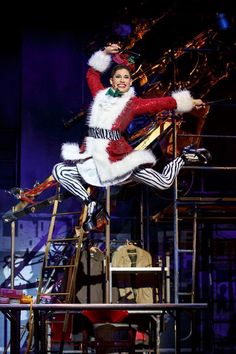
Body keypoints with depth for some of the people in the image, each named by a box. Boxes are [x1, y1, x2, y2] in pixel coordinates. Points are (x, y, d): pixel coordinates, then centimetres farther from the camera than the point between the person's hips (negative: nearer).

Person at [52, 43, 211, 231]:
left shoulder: (134, 103, 4)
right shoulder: (101, 94, 13)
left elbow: (163, 102, 11)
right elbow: (92, 74, 30)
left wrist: (189, 102, 15)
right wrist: (105, 53, 22)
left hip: (118, 156, -3)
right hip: (93, 156, 4)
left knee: (164, 183, -6)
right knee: (59, 171, -11)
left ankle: (185, 158, 26)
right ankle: (92, 205, -5)